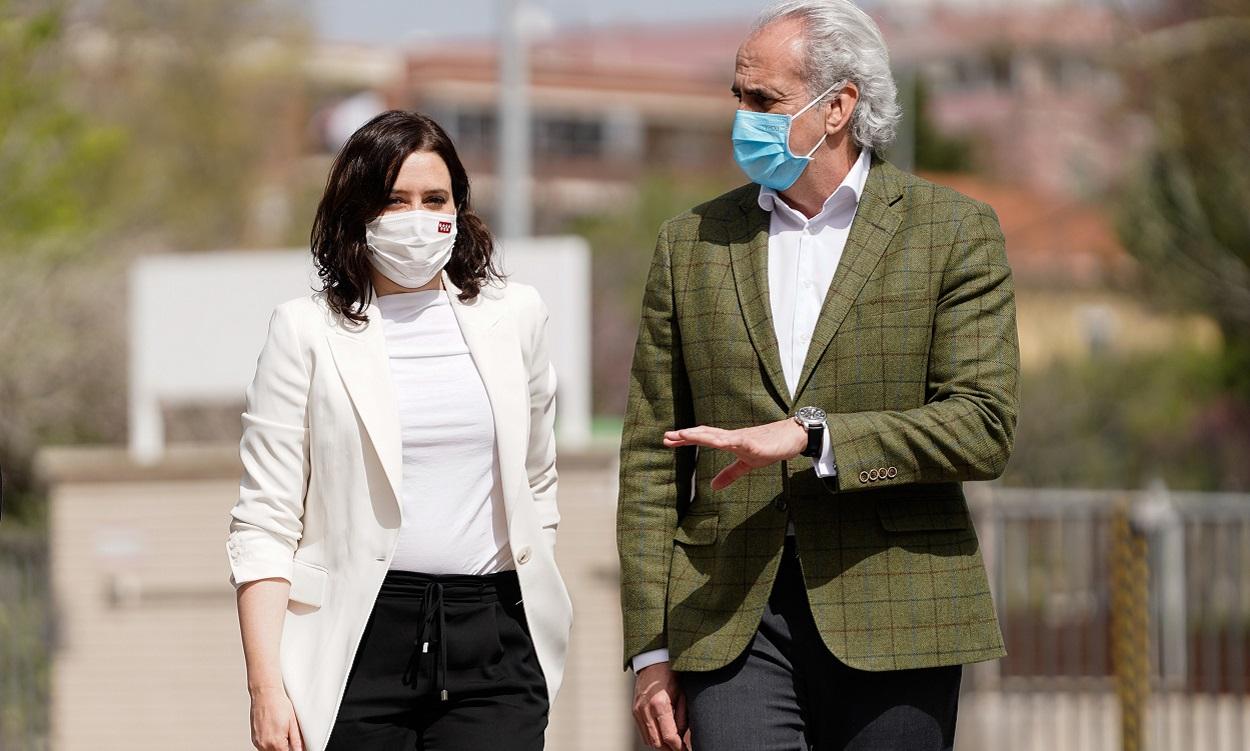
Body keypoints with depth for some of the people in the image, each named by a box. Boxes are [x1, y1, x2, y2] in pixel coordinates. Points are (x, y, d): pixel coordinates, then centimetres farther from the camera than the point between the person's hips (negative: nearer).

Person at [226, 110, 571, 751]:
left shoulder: (514, 317, 11)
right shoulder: (307, 331, 2)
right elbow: (263, 523, -1)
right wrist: (265, 686, -9)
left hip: (492, 638, 2)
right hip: (356, 640, -1)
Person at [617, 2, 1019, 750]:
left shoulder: (954, 233, 3)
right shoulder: (692, 244, 11)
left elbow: (984, 427, -7)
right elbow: (652, 459, 11)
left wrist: (811, 437, -18)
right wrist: (652, 649, 4)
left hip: (894, 621, -1)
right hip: (733, 624, 2)